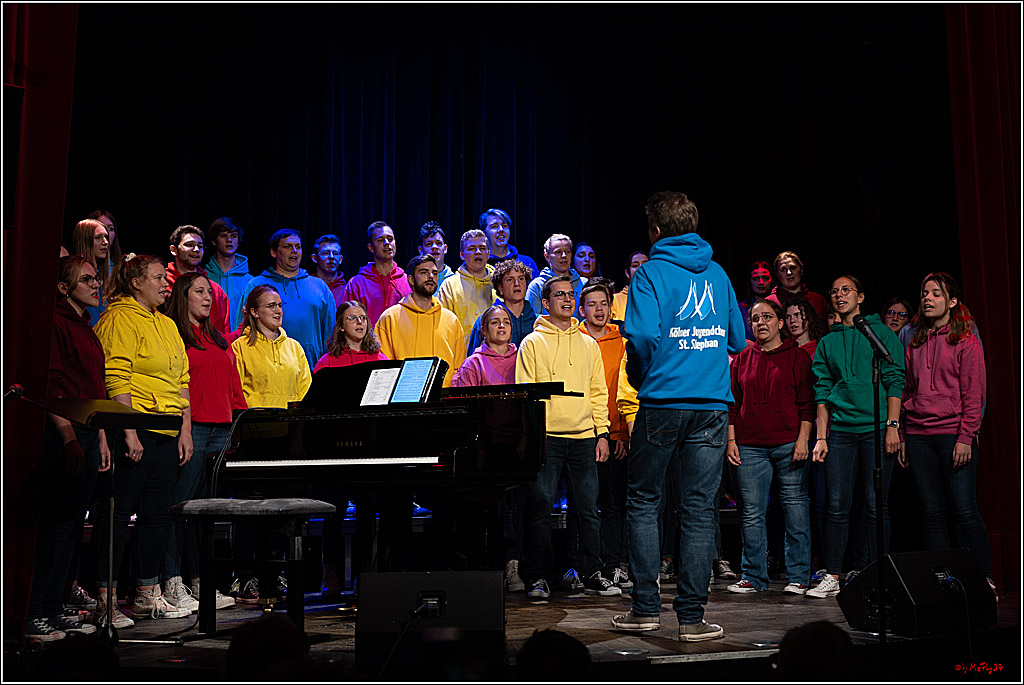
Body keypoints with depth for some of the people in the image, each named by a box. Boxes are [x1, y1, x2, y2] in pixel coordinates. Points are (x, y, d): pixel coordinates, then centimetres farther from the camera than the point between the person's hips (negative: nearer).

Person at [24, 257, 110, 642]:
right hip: (62, 435, -9)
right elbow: (51, 386, -16)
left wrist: (101, 439, 19)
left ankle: (52, 611, 16)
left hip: (87, 433, 9)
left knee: (69, 523, 10)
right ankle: (32, 617, 1)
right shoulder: (55, 322, -8)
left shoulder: (86, 327, 19)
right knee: (55, 522, -6)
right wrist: (69, 438, -21)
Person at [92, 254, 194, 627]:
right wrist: (129, 432, -19)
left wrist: (185, 430, 11)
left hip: (166, 436, 8)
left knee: (157, 514, 10)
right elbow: (116, 379, -14)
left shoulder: (167, 324, 19)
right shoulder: (120, 319, -6)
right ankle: (106, 600, 3)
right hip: (134, 433, -8)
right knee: (118, 512, -3)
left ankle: (147, 596, 20)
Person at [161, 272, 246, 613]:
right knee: (181, 504, -6)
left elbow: (233, 384, 24)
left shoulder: (218, 339, 23)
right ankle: (173, 583, -1)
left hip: (221, 430, 7)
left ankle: (201, 580, 13)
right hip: (190, 428, -7)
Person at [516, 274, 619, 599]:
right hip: (547, 437, -3)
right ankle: (540, 576, 9)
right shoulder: (533, 343, 4)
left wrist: (602, 433, 7)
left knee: (589, 508, 4)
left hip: (584, 436, 3)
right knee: (540, 506, -1)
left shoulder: (588, 344, 14)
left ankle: (593, 574, 13)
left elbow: (598, 391, 15)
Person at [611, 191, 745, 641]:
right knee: (698, 508, 4)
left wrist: (639, 377, 2)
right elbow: (738, 340, 15)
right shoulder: (717, 274, 12)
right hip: (713, 405, 4)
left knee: (643, 501, 10)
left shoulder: (651, 273, -3)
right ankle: (691, 616, 5)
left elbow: (642, 335, -16)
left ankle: (646, 607, 11)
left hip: (663, 402, -3)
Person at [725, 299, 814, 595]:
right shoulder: (743, 359, 13)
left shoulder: (797, 357, 4)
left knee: (795, 507, -1)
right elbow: (733, 403, 14)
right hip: (749, 446, 3)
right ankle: (754, 577, 11)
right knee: (751, 512, 3)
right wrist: (731, 440, 6)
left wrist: (803, 439, -8)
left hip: (788, 444, -3)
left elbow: (807, 403, 1)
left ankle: (798, 577, 8)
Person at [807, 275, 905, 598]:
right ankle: (832, 577, 5)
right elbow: (823, 392, 14)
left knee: (875, 506, -2)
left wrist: (892, 425, -10)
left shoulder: (881, 333, 6)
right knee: (836, 506, 1)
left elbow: (894, 381, 0)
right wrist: (821, 437, 6)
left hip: (875, 428, -3)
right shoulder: (827, 342, 16)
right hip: (840, 430, 3)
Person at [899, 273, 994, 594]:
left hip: (953, 434, -5)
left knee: (964, 510, -6)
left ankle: (984, 581, 3)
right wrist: (903, 437, 11)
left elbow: (974, 394, -4)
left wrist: (965, 437, -12)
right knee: (932, 511, 5)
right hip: (918, 436, 5)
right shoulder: (915, 345, 16)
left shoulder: (966, 341, 1)